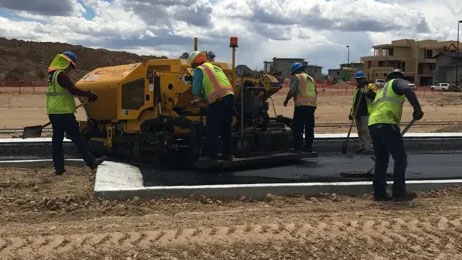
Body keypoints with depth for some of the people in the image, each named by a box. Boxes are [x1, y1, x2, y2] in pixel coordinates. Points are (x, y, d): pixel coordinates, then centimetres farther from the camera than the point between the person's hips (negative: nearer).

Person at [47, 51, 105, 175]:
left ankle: (59, 168, 10)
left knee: (57, 139, 9)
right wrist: (90, 95, -12)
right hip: (63, 112, -9)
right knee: (77, 138, -4)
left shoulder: (52, 75, 18)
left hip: (53, 112, 9)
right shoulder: (62, 74, -13)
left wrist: (86, 93, 17)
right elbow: (73, 90, -21)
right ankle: (91, 162, 2)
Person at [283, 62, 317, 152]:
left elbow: (292, 91, -11)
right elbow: (315, 93, 26)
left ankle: (298, 147, -7)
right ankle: (308, 146, 14)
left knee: (297, 127, -3)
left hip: (301, 105, -7)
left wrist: (286, 100, 2)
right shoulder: (311, 78, 24)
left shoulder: (296, 77, 1)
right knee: (309, 127, 12)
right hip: (312, 104, 7)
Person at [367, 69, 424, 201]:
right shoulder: (397, 82, 13)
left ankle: (379, 193, 13)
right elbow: (408, 89, -12)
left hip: (373, 124, 8)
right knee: (400, 158, -2)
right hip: (387, 123, -8)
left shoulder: (382, 90, 35)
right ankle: (399, 192, -4)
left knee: (381, 160, 14)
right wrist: (417, 109, -14)